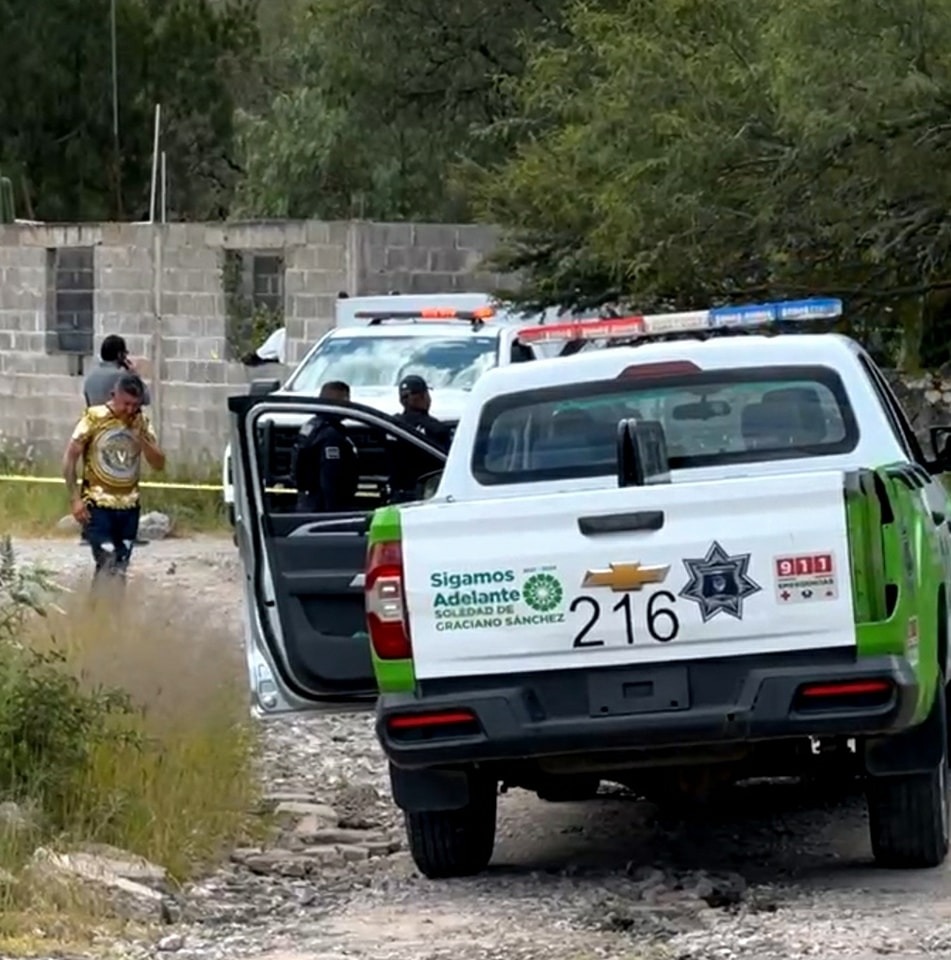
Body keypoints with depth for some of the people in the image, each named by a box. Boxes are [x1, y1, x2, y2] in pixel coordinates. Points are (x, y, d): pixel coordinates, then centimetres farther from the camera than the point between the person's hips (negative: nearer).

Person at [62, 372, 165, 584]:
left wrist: (141, 438, -11)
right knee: (107, 563, -17)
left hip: (129, 506, 5)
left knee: (120, 569, 7)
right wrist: (75, 499, -10)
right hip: (98, 505, -5)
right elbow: (70, 458, -5)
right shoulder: (94, 418, -7)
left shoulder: (141, 423, 6)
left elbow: (159, 464, 4)